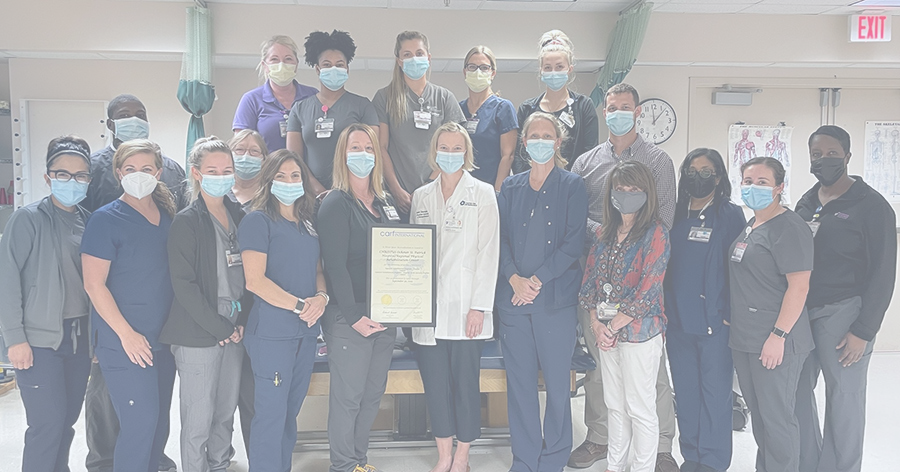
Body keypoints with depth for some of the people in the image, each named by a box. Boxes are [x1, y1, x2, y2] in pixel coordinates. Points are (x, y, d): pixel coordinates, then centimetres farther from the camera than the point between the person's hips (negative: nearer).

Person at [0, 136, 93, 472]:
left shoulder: (89, 221, 8)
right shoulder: (29, 219, -7)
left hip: (79, 338, 5)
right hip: (39, 340, -5)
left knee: (68, 419, 13)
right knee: (49, 423, -5)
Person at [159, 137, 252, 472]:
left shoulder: (239, 216, 10)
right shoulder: (186, 222, -8)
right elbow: (185, 286, -14)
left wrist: (243, 321, 0)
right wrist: (220, 328, -13)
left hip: (235, 330, 6)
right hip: (198, 335, -6)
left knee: (227, 412, 16)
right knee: (198, 419, 1)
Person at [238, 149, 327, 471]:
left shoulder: (308, 223, 14)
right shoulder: (258, 221, -6)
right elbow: (255, 280, -14)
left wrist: (321, 297, -4)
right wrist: (301, 305, -16)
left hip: (306, 331, 7)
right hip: (272, 332, -6)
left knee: (291, 411, 15)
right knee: (271, 414, 0)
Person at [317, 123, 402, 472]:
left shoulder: (385, 202, 13)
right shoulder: (335, 204, -8)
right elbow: (335, 266, -15)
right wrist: (355, 316, -18)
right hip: (349, 316, -7)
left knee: (374, 391, 14)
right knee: (348, 395, 2)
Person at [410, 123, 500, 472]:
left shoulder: (482, 194, 2)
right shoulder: (421, 196, 13)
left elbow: (488, 252, -4)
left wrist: (479, 306, -11)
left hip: (465, 308, -3)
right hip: (428, 308, 4)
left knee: (465, 383, 2)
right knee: (435, 384, 7)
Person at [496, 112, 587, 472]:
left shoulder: (572, 186, 3)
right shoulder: (510, 188, 12)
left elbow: (573, 244, -5)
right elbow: (500, 238, 6)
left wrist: (537, 279, -12)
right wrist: (514, 278, -10)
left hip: (555, 297, -3)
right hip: (513, 298, 3)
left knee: (557, 384, 1)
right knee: (519, 382, 6)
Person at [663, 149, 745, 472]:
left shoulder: (730, 215, -2)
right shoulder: (675, 215, 10)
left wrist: (732, 314, -8)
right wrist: (661, 312, 10)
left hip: (714, 321, -4)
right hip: (677, 321, 4)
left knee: (714, 392, 2)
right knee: (685, 392, 12)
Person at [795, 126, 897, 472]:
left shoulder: (872, 206, -6)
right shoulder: (806, 203, 12)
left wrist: (863, 331, -13)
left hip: (842, 313, -6)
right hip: (799, 312, 6)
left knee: (844, 397, 2)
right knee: (796, 389, 9)